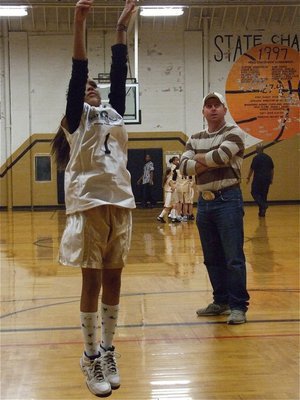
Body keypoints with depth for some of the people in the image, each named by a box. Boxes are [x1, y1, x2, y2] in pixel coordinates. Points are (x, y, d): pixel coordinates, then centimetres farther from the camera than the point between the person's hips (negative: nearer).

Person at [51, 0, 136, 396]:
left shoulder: (113, 112, 17)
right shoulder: (76, 117, 4)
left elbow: (119, 73, 10)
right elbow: (77, 71, -7)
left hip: (120, 202, 5)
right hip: (89, 204, -5)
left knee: (113, 279, 9)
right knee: (92, 281, -1)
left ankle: (108, 350, 20)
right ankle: (90, 356, 9)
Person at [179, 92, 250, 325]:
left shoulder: (234, 133, -3)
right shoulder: (195, 139, 14)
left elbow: (221, 156, -20)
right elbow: (183, 166, 0)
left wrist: (198, 158, -2)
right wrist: (211, 162, -13)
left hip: (228, 200, -6)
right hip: (204, 201, 6)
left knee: (233, 258, -6)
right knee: (212, 257, 11)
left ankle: (238, 305, 1)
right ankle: (221, 301, 23)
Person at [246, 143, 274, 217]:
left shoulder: (256, 158, -8)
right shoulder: (268, 158, 10)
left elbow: (251, 169, -7)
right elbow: (272, 169, 14)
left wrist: (248, 178, 3)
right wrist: (271, 179, 21)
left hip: (258, 178, -6)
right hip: (267, 179, 6)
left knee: (255, 193, 3)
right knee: (264, 194, 10)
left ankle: (263, 205, -21)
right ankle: (262, 212, 12)